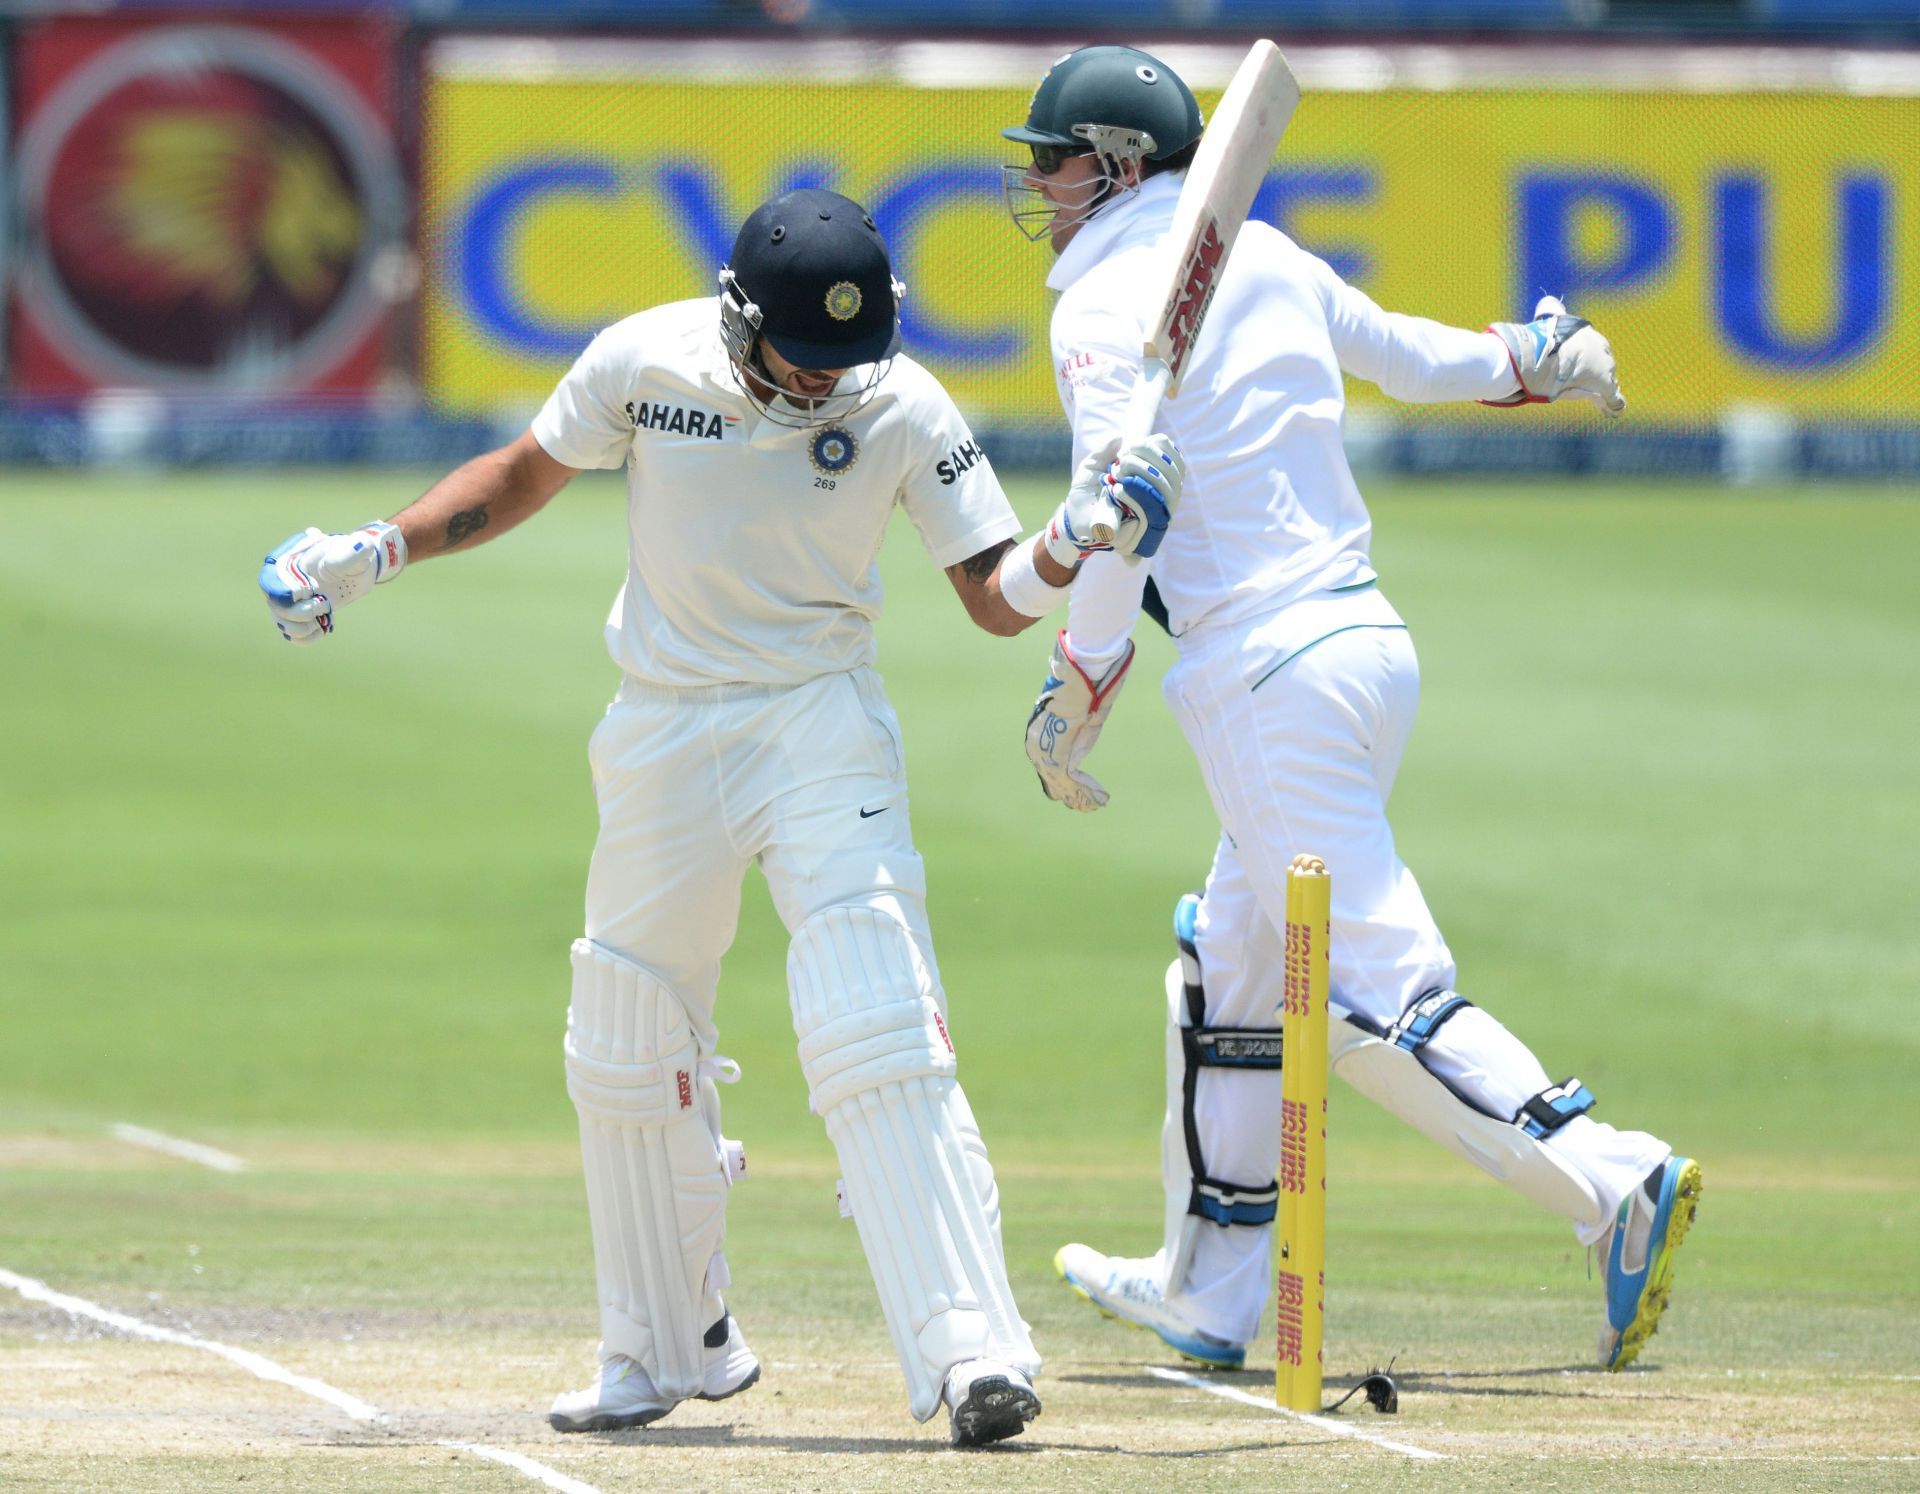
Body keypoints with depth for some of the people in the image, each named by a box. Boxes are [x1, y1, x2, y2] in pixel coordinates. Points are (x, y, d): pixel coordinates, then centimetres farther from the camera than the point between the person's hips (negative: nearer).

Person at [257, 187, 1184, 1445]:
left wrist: (1075, 542, -28)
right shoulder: (644, 363, -8)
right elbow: (527, 475, 9)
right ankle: (669, 1351, 32)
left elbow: (994, 596, -7)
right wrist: (377, 553, 1)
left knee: (880, 1042, -19)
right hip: (665, 728, 3)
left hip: (821, 727, -3)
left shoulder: (905, 411, -11)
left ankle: (972, 1352, -25)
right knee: (626, 1051, 12)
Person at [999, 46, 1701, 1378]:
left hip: (1269, 675, -9)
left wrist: (1078, 692, -7)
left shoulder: (1105, 309, -8)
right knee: (1233, 974, 19)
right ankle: (1206, 1293, 27)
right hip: (1370, 642, 9)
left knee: (1376, 996, -12)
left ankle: (1611, 1182, -24)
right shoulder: (1265, 261, 14)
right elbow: (1400, 351, 28)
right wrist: (1532, 361, 45)